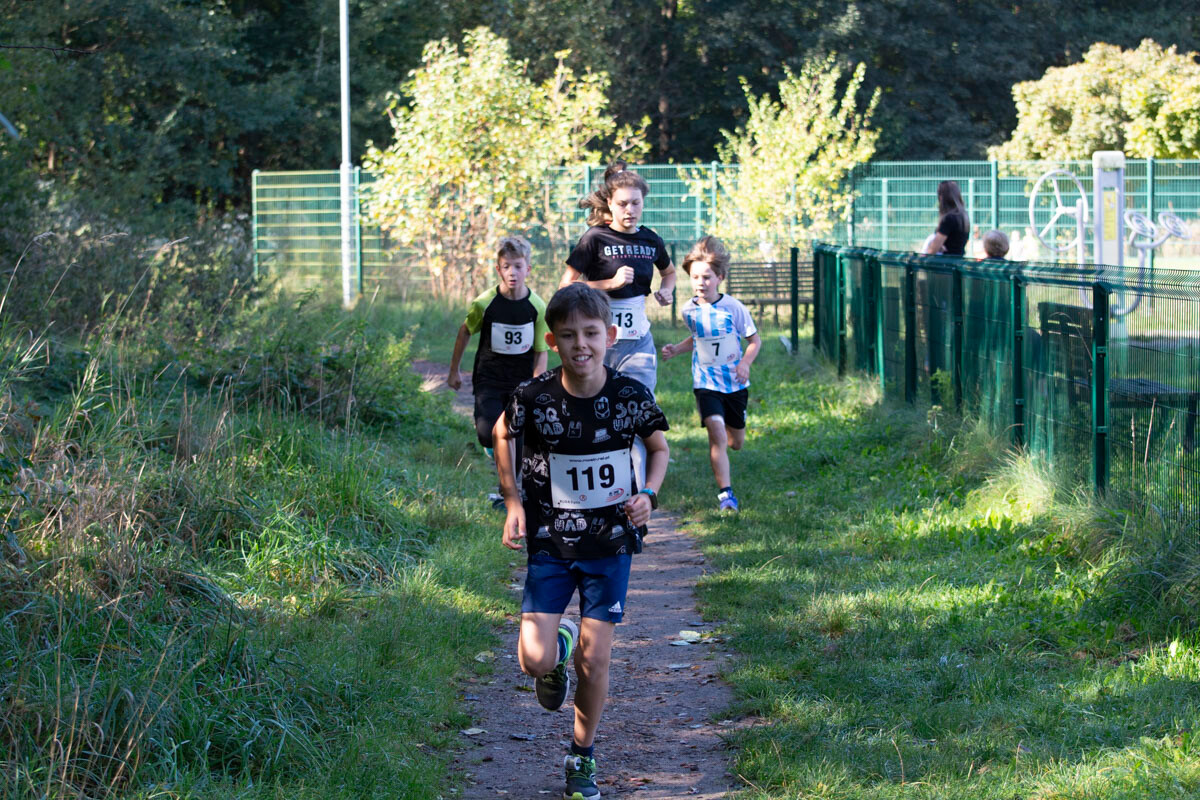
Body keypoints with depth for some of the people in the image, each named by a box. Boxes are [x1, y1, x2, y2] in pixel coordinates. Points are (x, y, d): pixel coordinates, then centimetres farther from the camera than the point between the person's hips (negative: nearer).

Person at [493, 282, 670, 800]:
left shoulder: (631, 397, -13)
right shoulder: (534, 398, -15)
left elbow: (658, 447, 7)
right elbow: (503, 436, 7)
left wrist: (648, 494, -10)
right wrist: (513, 501, 0)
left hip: (611, 544, 0)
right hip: (550, 543, 0)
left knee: (594, 660, 0)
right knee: (535, 660, -9)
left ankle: (582, 755, 23)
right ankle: (559, 645, 29)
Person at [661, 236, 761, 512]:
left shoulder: (733, 308, -12)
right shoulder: (690, 310, -2)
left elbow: (755, 340, -2)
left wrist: (745, 363, -19)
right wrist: (676, 349, 4)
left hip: (735, 384, 0)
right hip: (706, 383, 0)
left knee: (736, 443, 16)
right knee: (717, 436, -20)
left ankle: (731, 430, 54)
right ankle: (725, 493, -17)